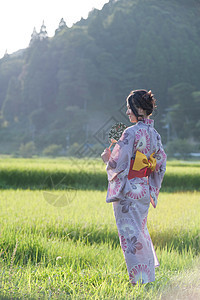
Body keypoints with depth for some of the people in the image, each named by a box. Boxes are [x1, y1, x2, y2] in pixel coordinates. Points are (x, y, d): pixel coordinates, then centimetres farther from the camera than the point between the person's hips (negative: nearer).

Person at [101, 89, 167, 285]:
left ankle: (140, 278, 3)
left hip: (127, 190, -8)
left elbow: (118, 163, -18)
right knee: (140, 230, 20)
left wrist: (107, 158, 3)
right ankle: (149, 274, 26)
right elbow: (160, 165, 13)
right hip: (144, 190, 8)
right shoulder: (155, 134, 8)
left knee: (131, 233, -1)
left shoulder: (131, 133, -17)